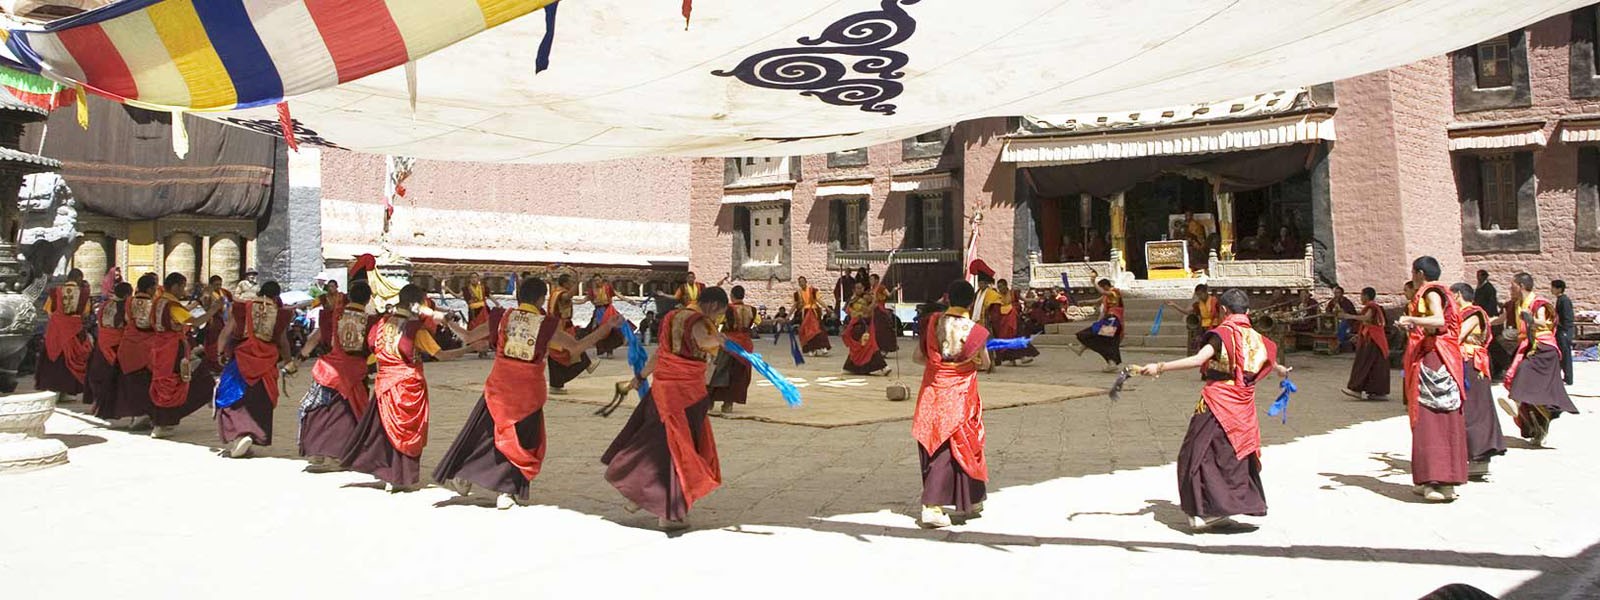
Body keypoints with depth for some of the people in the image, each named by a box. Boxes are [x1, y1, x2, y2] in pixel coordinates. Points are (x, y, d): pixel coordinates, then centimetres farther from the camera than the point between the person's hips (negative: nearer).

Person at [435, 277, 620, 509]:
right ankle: (507, 492, 8)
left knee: (483, 429, 18)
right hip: (529, 390, -2)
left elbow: (468, 337, 6)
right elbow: (577, 347, -7)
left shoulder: (504, 317, -2)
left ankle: (461, 476, 22)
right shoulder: (547, 325, -9)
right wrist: (606, 327, -1)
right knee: (523, 441, 11)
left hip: (499, 386, 2)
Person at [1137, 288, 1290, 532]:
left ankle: (1203, 510, -3)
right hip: (1244, 407, 6)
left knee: (1198, 454, 1)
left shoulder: (1223, 333, -10)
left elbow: (1198, 359, -25)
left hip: (1217, 403, -6)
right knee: (1237, 456, 16)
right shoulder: (1255, 338, 9)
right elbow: (1271, 363, 31)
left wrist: (1160, 367, -27)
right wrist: (1282, 370, 56)